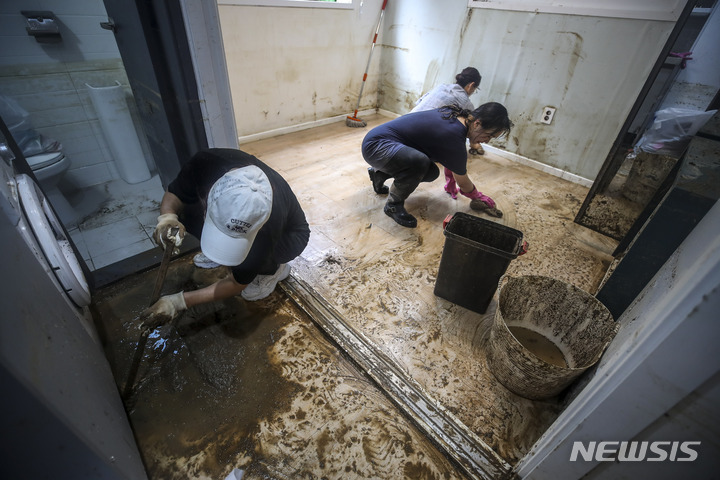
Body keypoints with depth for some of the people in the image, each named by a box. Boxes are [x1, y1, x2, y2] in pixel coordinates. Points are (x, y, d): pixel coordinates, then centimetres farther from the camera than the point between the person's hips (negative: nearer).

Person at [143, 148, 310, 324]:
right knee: (186, 211, -17)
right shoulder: (205, 163, -33)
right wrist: (167, 216, -34)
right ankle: (218, 252, 8)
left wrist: (181, 301, -28)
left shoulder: (269, 224, -42)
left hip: (286, 234, -4)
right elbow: (173, 193, -12)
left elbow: (238, 283, -27)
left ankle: (274, 268, -1)